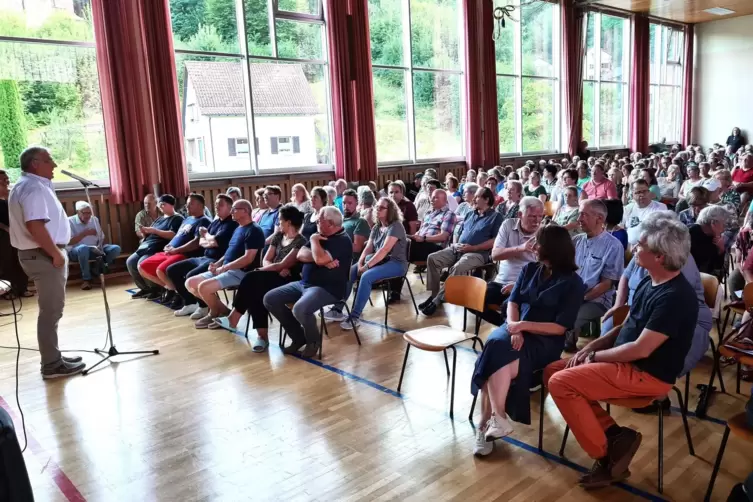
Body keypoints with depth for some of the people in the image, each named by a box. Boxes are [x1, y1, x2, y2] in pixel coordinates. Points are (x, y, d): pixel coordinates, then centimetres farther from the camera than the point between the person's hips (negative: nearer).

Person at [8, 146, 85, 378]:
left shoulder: (31, 185, 17)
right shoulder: (34, 188, -17)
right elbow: (35, 226, -29)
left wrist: (55, 252, 18)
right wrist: (55, 253, -21)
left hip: (41, 254, 11)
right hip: (43, 255, -11)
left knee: (51, 309, 16)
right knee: (51, 310, -5)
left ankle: (53, 357, 25)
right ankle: (52, 364, 2)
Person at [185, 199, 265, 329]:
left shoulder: (254, 230, -12)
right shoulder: (238, 229, 18)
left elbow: (248, 258, -20)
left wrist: (224, 268, -18)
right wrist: (218, 263, 5)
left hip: (240, 272, -10)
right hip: (225, 269, 10)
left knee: (203, 287, -26)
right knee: (190, 283, 3)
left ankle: (215, 313, 3)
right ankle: (221, 309, 6)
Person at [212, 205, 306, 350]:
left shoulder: (300, 242, -8)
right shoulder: (278, 236, 15)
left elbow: (283, 265, -15)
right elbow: (266, 260, 10)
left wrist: (261, 269, -7)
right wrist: (278, 269, -10)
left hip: (288, 280, -7)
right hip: (272, 276, 7)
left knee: (252, 280, -29)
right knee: (254, 290, -26)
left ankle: (233, 320, -19)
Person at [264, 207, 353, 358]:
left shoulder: (342, 240, -14)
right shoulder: (321, 235, 13)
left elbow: (320, 259, -30)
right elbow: (301, 255, 1)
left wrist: (314, 240, -11)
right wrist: (322, 259, -17)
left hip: (328, 288, -9)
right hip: (304, 283, 9)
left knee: (300, 309, -36)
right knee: (270, 299, -2)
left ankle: (314, 340, -3)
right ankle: (299, 337, 7)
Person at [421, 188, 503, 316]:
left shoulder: (496, 216, 2)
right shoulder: (471, 214, 24)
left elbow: (495, 241, -9)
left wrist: (472, 248, -15)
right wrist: (455, 243, 3)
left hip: (477, 253, -7)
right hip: (457, 249, 7)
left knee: (458, 268, -36)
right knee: (432, 258, -14)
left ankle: (438, 299, -27)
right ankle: (434, 294, -9)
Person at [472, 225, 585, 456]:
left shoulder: (572, 283, -3)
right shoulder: (529, 269, 13)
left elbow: (561, 327, -8)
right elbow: (513, 302, 6)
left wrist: (524, 325, -17)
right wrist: (514, 329, -13)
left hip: (545, 340, -4)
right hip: (517, 329, 5)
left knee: (498, 359, -32)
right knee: (495, 344, -31)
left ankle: (487, 424, -26)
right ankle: (496, 418, -28)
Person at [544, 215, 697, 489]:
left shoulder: (675, 297, -24)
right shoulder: (649, 282, 6)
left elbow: (641, 349, -26)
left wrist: (595, 356, -12)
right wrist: (592, 346, 2)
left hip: (647, 374, -10)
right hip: (626, 362, 10)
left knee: (561, 384, -19)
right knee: (553, 371, 5)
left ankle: (606, 454, -3)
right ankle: (614, 434, 2)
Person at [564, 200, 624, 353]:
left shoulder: (613, 246, -8)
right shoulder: (576, 240, 10)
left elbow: (607, 283, -10)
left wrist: (582, 299, -17)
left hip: (595, 301, -5)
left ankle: (569, 348, -4)